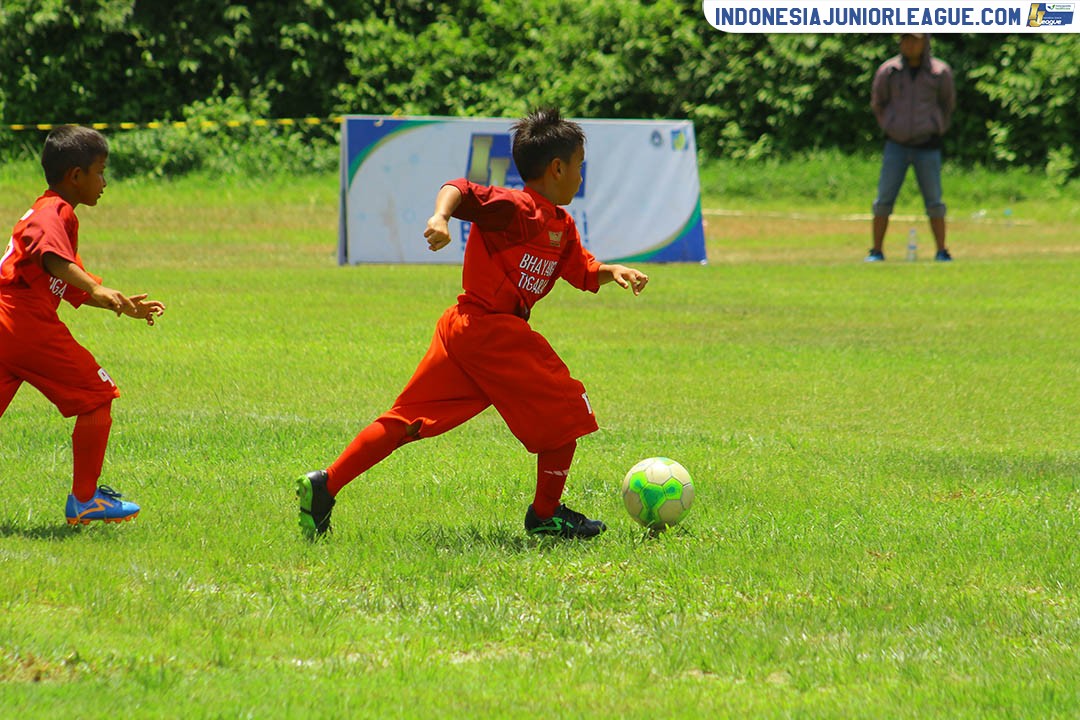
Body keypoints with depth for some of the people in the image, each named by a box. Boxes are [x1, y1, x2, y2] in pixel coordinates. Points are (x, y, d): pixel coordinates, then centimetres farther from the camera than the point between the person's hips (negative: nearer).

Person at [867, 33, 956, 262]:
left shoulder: (940, 72, -2)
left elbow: (947, 104, 14)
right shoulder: (887, 71, -1)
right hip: (896, 145, 1)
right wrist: (891, 127, 11)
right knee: (884, 199, -2)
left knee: (934, 201, 0)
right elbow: (878, 103, 13)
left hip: (927, 146, -1)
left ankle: (942, 252, 8)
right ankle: (876, 251, 5)